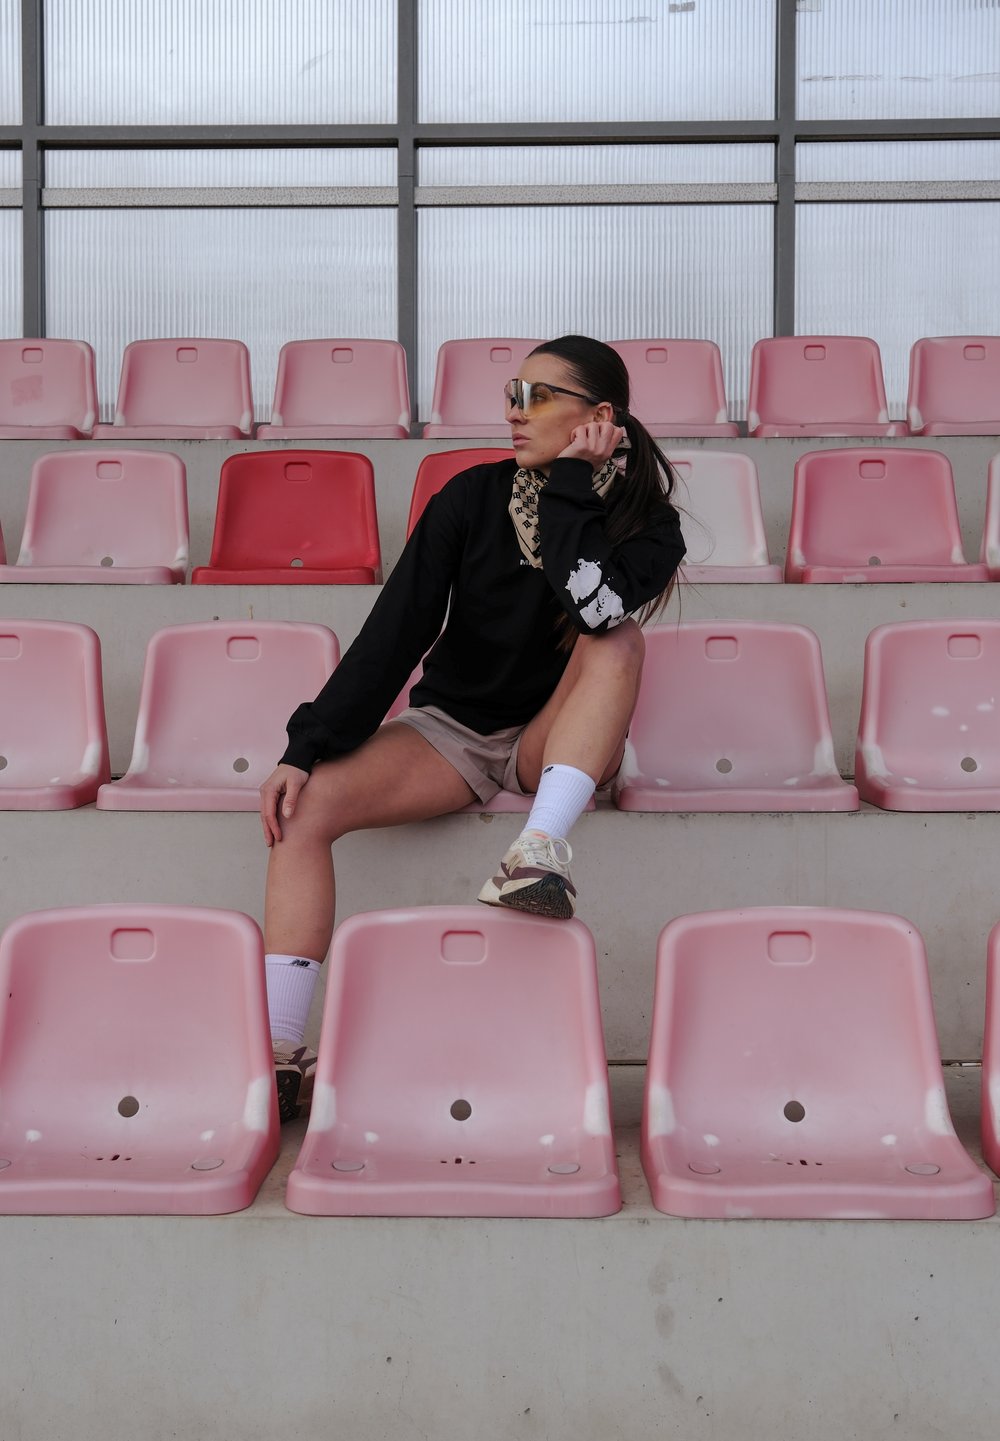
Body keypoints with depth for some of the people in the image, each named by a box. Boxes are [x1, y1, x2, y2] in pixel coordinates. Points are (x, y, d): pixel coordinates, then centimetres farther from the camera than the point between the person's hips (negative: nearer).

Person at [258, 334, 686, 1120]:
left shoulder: (645, 523, -7)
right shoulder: (474, 497, -4)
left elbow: (593, 607, -31)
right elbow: (393, 634, -8)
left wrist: (570, 482, -20)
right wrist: (306, 746, -15)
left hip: (559, 744, -1)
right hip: (452, 728, 2)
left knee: (619, 639, -29)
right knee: (307, 801, -22)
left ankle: (542, 850, -41)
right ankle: (280, 1057, -24)